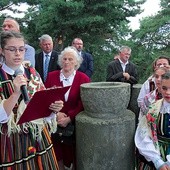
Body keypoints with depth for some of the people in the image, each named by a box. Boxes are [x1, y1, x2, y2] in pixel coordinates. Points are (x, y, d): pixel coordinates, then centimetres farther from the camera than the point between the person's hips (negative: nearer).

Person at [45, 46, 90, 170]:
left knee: (74, 152, 5)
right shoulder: (52, 76, 2)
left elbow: (83, 103, -6)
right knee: (57, 155, 3)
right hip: (55, 121, 1)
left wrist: (68, 118, -16)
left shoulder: (83, 78, -3)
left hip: (74, 122, -1)